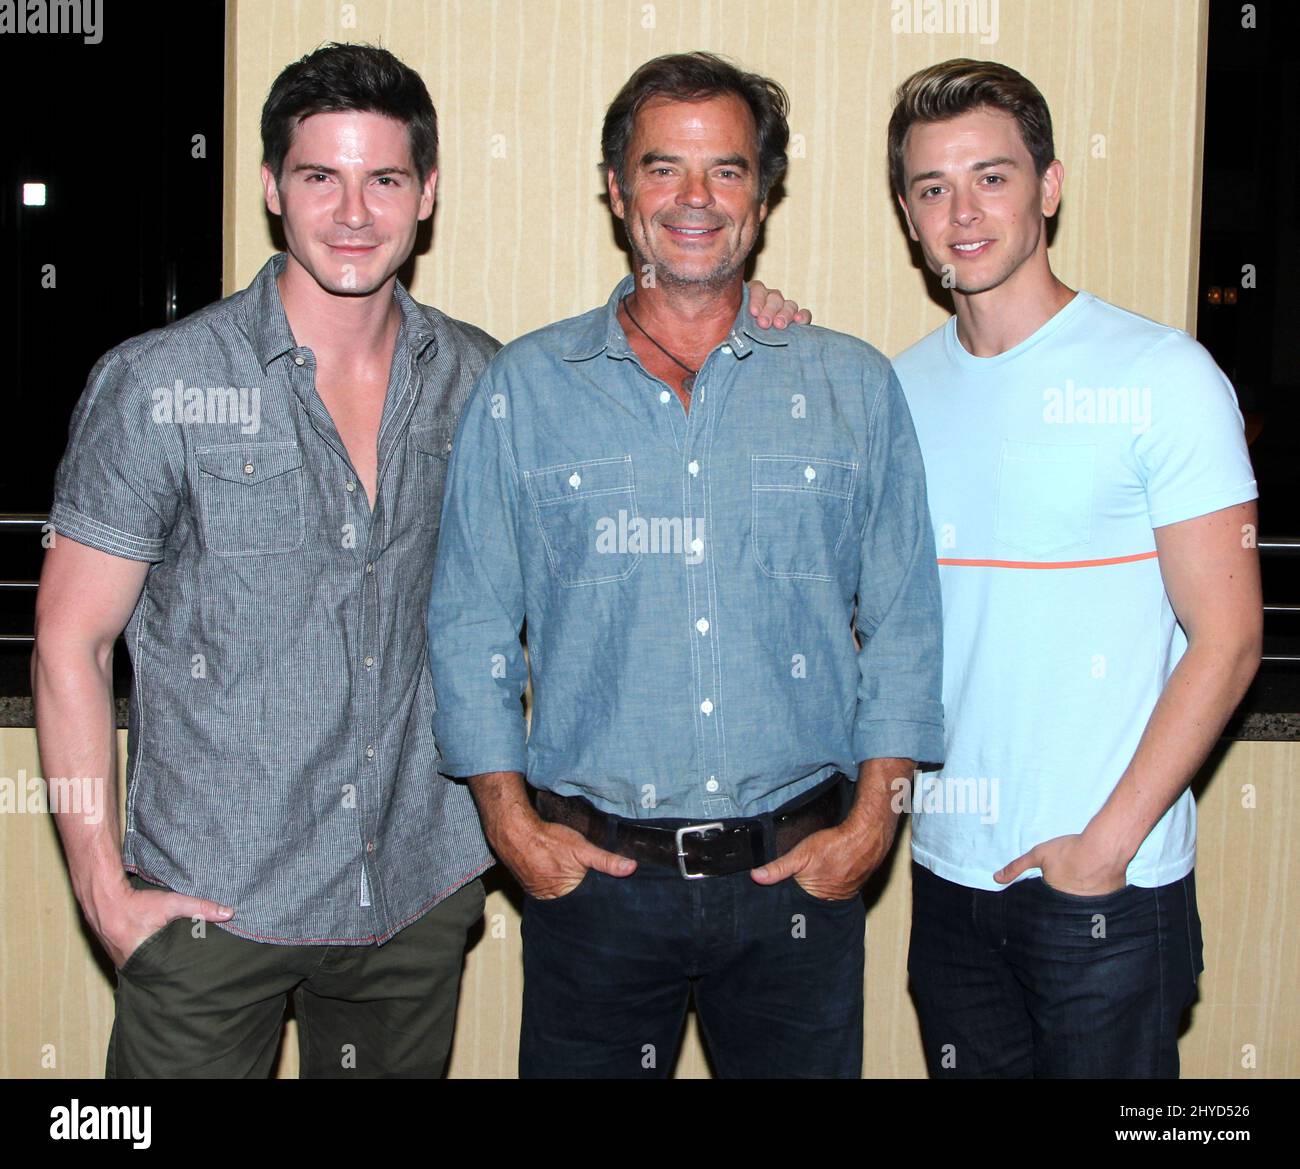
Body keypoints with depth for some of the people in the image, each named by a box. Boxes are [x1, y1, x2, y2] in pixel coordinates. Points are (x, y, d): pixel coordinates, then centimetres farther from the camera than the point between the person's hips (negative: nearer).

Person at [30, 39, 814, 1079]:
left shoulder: (476, 378, 2)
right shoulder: (156, 385, -8)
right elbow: (70, 645, -4)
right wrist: (106, 891, -9)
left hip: (420, 896, 3)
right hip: (212, 906, -2)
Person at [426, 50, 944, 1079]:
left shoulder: (855, 386, 5)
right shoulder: (523, 389, 3)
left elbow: (904, 622, 5)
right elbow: (470, 625, 5)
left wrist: (872, 817, -3)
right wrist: (509, 818, -3)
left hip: (800, 875, 1)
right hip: (589, 875, 0)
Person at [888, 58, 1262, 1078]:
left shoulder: (1161, 375, -9)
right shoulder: (899, 389, 6)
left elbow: (1226, 640, -11)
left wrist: (1108, 839, -14)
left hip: (1109, 884, -4)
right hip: (948, 873, 5)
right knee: (968, 1066, 17)